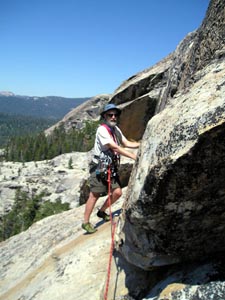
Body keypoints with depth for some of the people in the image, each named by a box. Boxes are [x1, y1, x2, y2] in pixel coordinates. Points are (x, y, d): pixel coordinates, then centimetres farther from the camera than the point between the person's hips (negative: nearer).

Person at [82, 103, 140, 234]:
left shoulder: (116, 129, 10)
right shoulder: (102, 130, -17)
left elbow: (127, 143, 9)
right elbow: (115, 147, -25)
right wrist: (135, 156, -28)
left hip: (112, 167, 8)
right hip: (100, 168, -8)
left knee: (117, 192, 2)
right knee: (94, 195, -2)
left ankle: (102, 212, 25)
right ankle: (86, 222, 12)